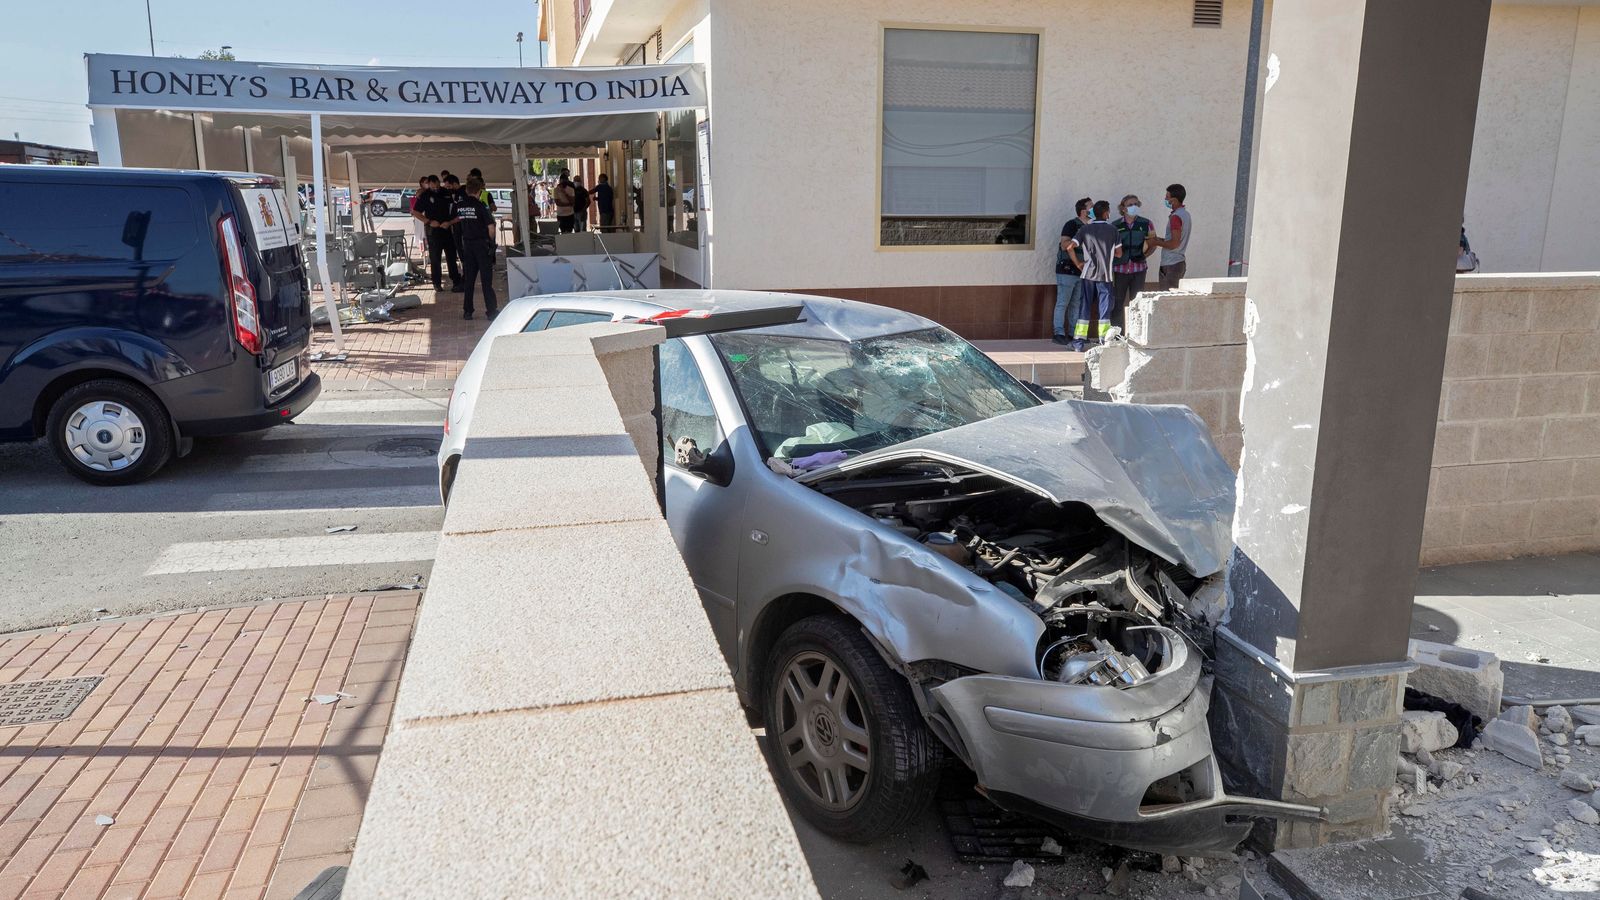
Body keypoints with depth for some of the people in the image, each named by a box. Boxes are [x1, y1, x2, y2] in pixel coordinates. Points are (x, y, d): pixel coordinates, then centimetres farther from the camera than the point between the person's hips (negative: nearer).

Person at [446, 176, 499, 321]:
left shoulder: (458, 205, 3)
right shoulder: (480, 205, -11)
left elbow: (453, 222, 12)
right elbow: (491, 226, -14)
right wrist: (491, 240, 1)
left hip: (467, 243, 4)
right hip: (482, 243, -4)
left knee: (469, 278, 11)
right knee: (486, 279, -2)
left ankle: (467, 311, 11)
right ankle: (492, 311, -2)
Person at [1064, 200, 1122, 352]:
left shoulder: (1085, 229, 2)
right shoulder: (1112, 229, 0)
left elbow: (1069, 247, -9)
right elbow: (1119, 253, 5)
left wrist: (1078, 263, 3)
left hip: (1088, 274, 2)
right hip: (1105, 275, -2)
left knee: (1085, 307, 6)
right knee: (1104, 309, 3)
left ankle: (1079, 341, 3)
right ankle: (1104, 341, 3)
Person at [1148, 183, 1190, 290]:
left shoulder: (1176, 217, -17)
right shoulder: (1185, 213, 14)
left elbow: (1174, 243, -23)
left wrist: (1156, 243, -10)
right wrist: (1161, 240, 16)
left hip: (1171, 265, -10)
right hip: (1179, 262, 10)